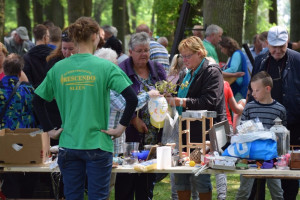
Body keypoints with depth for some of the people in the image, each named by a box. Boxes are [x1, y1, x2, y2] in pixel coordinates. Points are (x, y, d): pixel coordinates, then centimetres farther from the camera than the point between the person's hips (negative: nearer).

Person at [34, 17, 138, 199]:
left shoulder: (58, 68, 3)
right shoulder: (105, 67, -8)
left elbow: (38, 100, 8)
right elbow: (132, 99, -15)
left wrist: (50, 130, 12)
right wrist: (121, 127, -6)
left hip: (68, 145, 3)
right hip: (97, 144, -3)